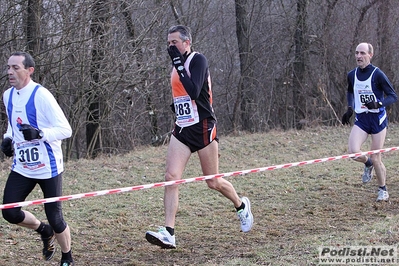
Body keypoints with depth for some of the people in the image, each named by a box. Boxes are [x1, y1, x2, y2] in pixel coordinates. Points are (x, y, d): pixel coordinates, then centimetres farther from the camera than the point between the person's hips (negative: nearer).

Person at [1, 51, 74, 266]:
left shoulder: (41, 96, -17)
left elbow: (65, 129, -18)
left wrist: (39, 134, -34)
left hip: (47, 167, -6)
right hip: (22, 166, 6)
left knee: (54, 217, 0)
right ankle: (44, 231, 26)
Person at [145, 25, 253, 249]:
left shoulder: (198, 60, -12)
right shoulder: (179, 64, 12)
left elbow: (194, 91, -27)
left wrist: (178, 64, -24)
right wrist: (177, 105, 10)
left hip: (203, 128, -7)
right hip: (182, 129, 7)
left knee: (213, 182, 5)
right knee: (171, 177, -10)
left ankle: (242, 206, 34)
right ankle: (168, 233, -15)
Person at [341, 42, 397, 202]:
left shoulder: (377, 74, -13)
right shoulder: (352, 75, 3)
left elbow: (393, 97, -11)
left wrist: (378, 104, -28)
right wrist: (350, 109, 10)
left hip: (377, 119, -4)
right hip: (361, 119, 4)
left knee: (376, 159, 0)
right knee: (353, 152, -18)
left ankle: (383, 190, 23)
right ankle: (368, 164, 18)